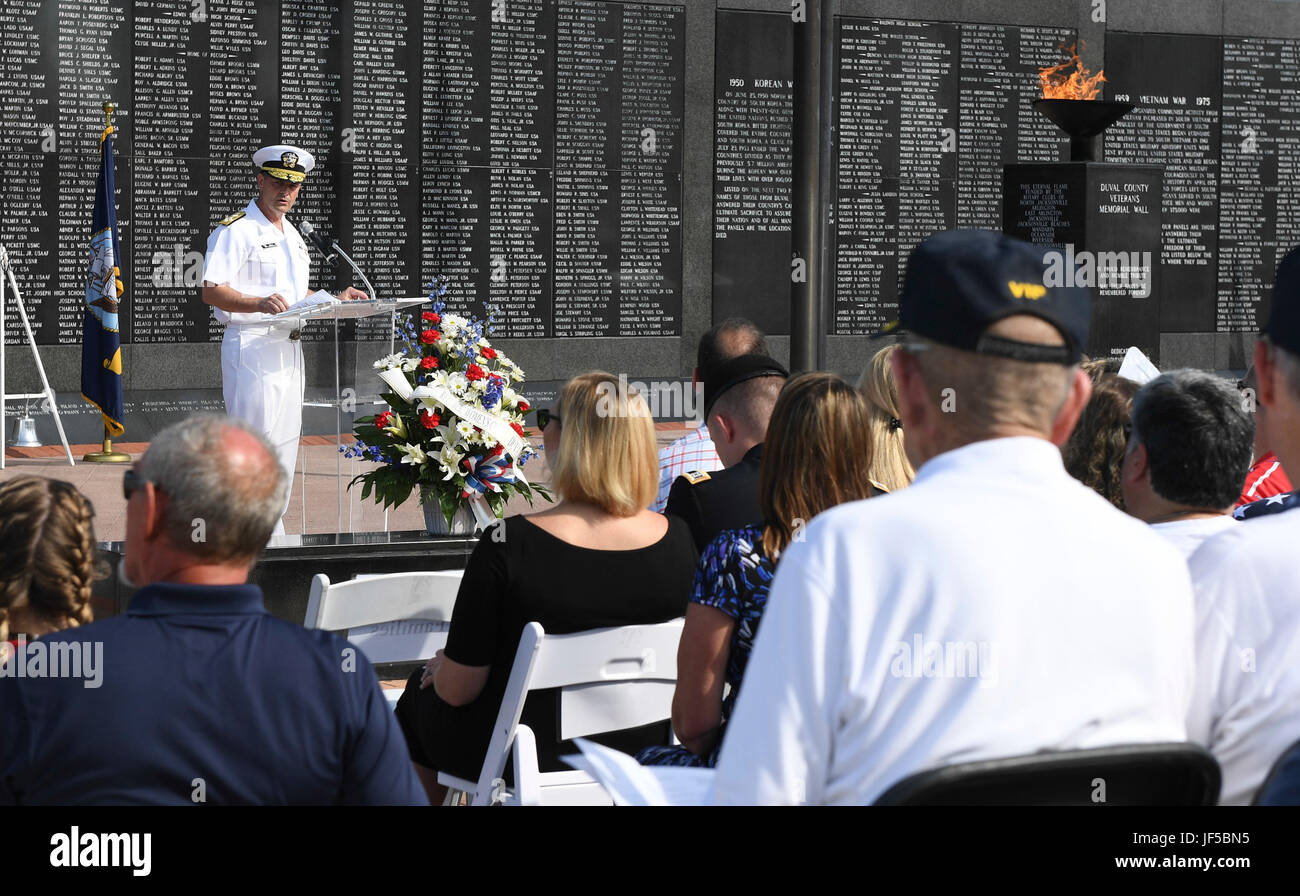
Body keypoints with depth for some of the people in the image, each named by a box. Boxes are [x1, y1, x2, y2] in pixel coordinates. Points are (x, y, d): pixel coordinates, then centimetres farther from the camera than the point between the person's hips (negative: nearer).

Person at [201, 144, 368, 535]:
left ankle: (271, 534, 16)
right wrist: (260, 304, -32)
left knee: (285, 445, 9)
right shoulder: (235, 230, -7)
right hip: (251, 349, -9)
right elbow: (212, 291, -16)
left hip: (289, 350, 9)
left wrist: (335, 299, 12)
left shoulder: (292, 235, 21)